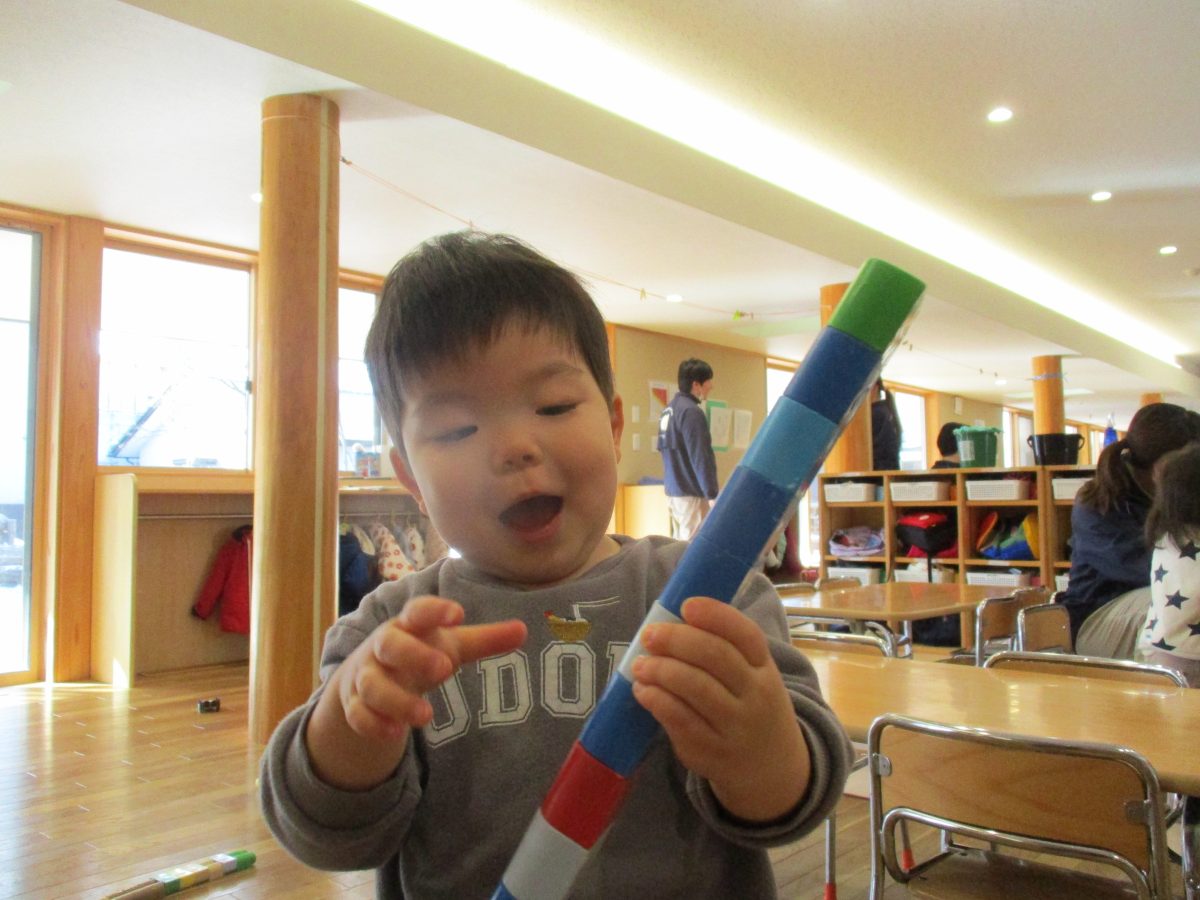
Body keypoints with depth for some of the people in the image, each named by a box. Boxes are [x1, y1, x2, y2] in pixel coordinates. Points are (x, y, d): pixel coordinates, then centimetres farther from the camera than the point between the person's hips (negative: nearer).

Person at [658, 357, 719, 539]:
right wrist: (712, 495, -18)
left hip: (673, 490, 9)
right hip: (690, 493, -9)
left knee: (679, 543, 14)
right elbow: (701, 458, -20)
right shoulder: (691, 412, -16)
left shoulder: (669, 410, 12)